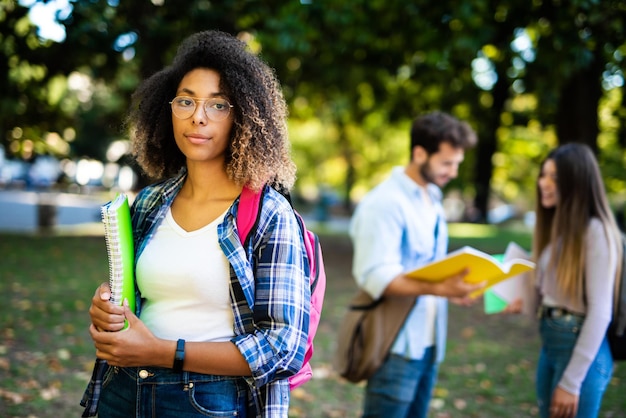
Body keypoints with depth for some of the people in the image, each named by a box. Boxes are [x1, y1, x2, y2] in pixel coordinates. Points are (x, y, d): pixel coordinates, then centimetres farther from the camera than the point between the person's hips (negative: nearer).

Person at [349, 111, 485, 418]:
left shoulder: (432, 201, 15)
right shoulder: (384, 203, -14)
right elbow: (375, 277, -23)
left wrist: (455, 283, 2)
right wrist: (439, 288, -33)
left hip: (427, 342, 8)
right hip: (397, 346, -8)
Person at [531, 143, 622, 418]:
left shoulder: (595, 231, -16)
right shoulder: (556, 227, 9)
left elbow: (600, 311, -19)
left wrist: (571, 381, -19)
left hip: (583, 348, -8)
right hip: (549, 343, 8)